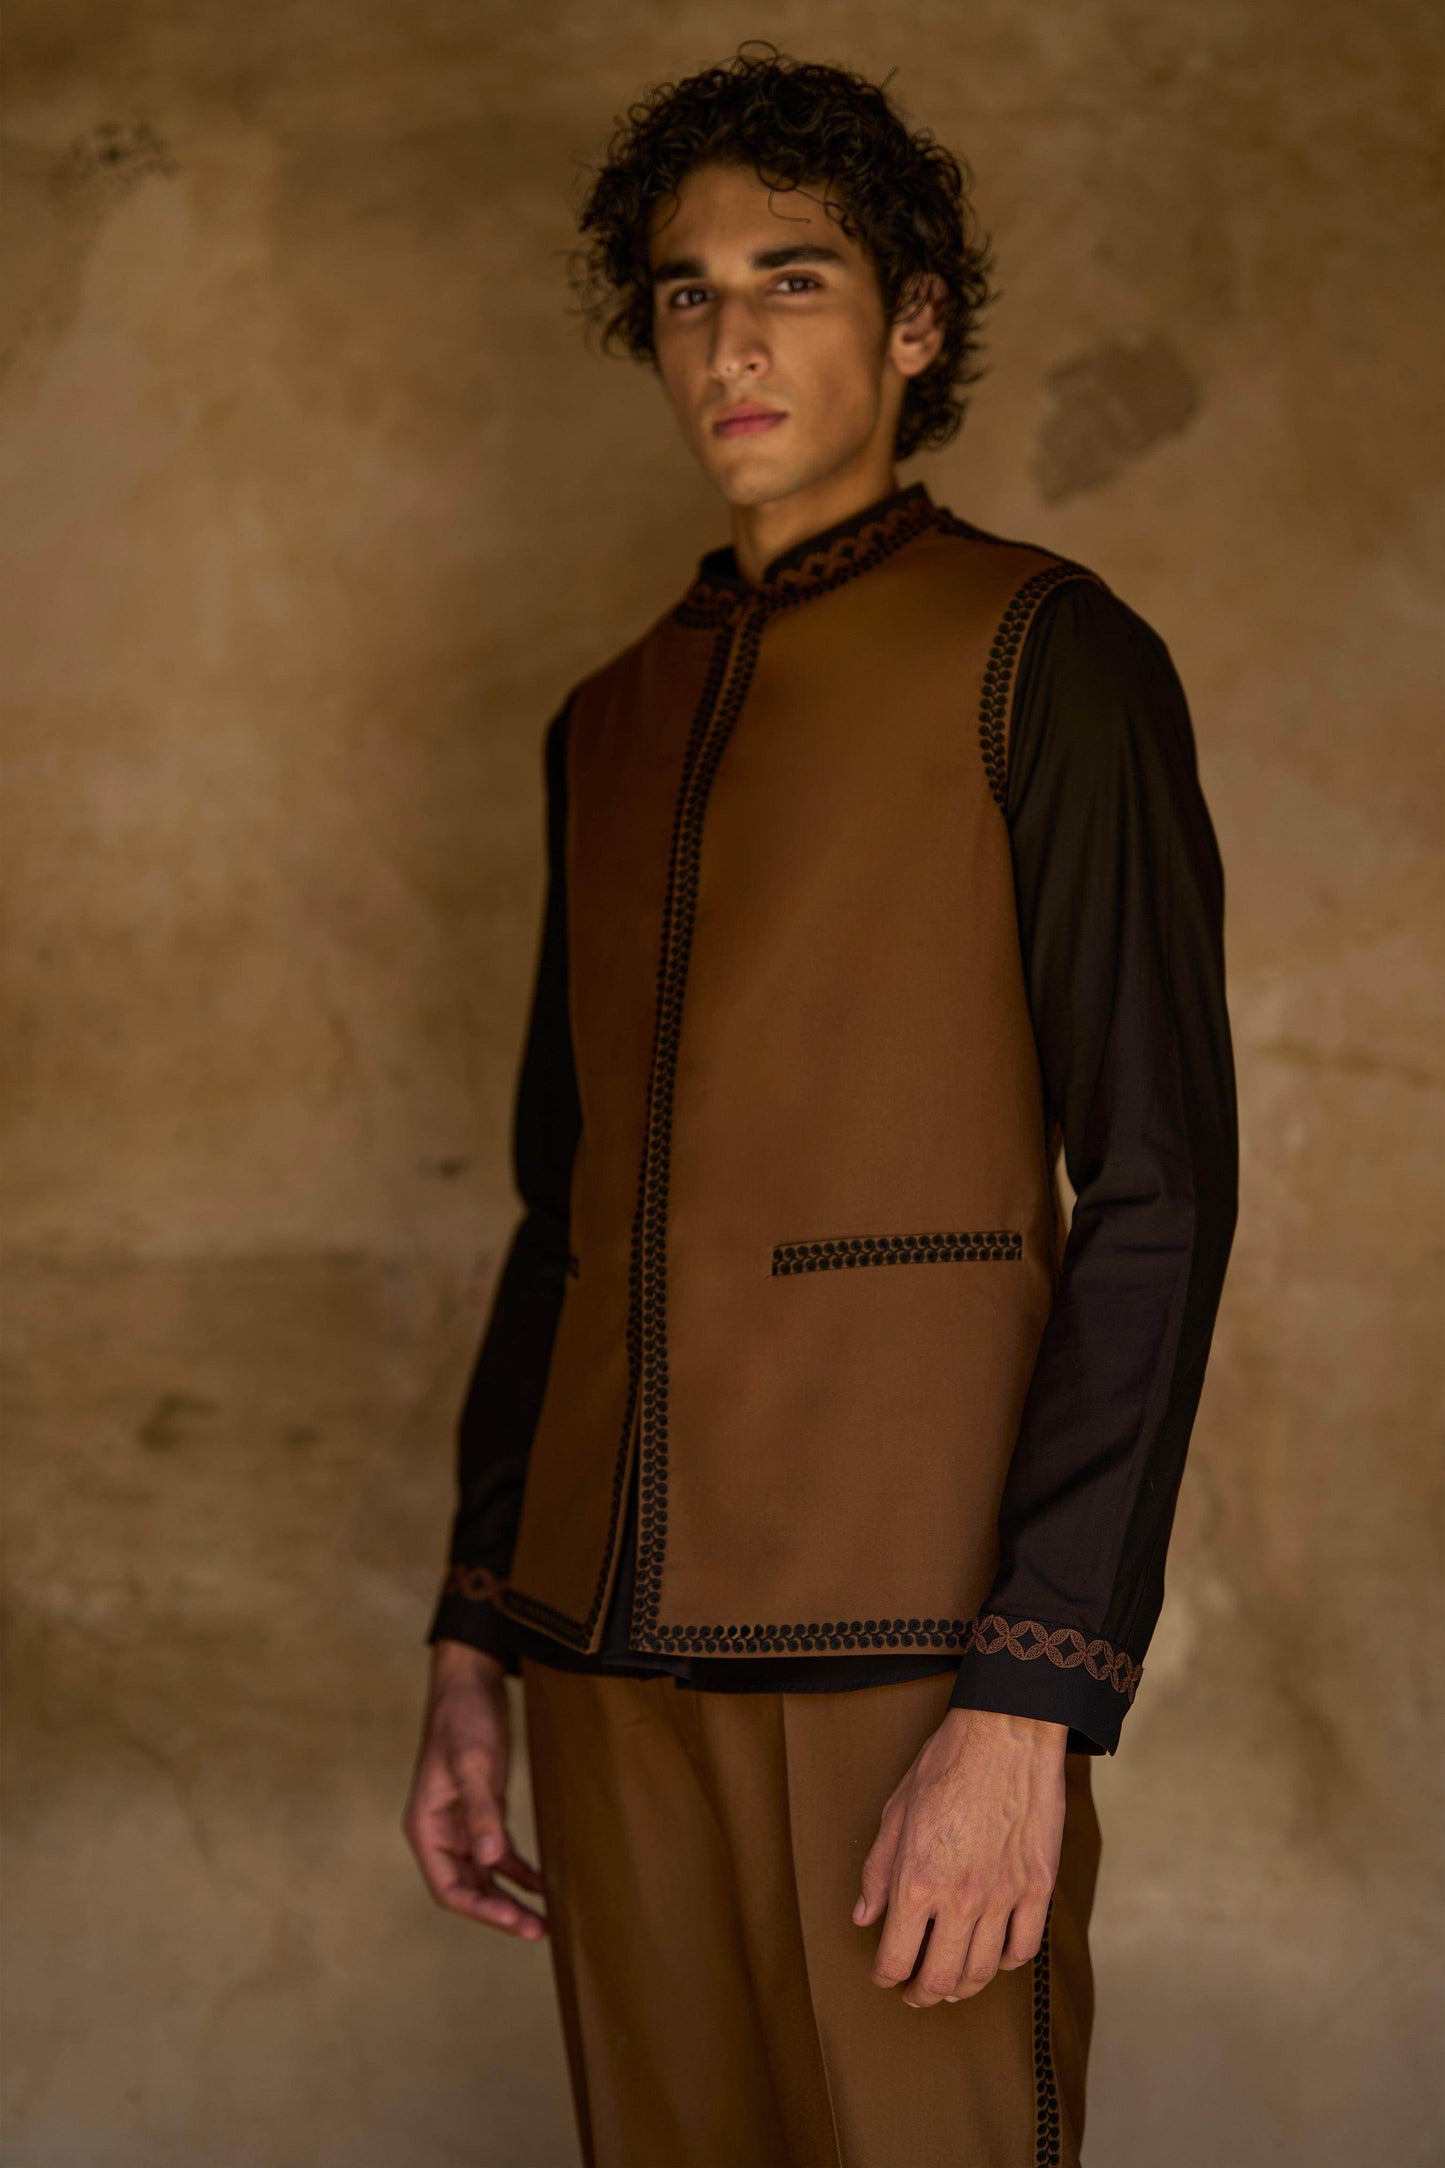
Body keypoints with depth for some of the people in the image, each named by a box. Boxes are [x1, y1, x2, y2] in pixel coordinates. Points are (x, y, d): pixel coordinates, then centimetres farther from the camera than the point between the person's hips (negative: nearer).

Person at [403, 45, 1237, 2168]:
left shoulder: (1041, 654, -1)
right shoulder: (613, 723, 18)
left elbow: (1158, 1189, -8)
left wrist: (1033, 1698, -15)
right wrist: (472, 1640, 14)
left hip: (909, 1656, -5)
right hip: (615, 1645, 5)